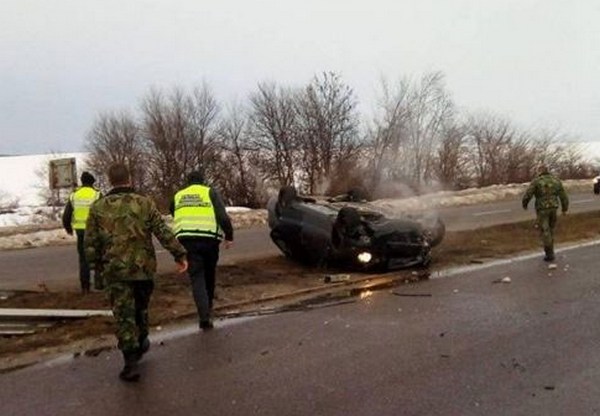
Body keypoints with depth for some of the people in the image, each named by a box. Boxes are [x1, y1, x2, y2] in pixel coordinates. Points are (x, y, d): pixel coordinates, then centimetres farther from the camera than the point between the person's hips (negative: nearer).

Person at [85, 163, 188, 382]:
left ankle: (131, 362, -2)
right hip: (143, 267, 1)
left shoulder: (98, 208, -1)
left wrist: (96, 265, 15)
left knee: (124, 315, 1)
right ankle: (141, 343, 39)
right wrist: (179, 254, -3)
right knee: (141, 308, 23)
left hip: (115, 270, -1)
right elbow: (163, 232, -6)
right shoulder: (144, 203, -2)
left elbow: (90, 242, 1)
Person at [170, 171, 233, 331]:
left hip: (186, 240, 1)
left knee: (196, 277, 2)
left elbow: (174, 217, 26)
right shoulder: (210, 192, 8)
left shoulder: (178, 196, 19)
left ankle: (204, 316, -11)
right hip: (209, 238, -1)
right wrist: (229, 236, 4)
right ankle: (208, 307, 35)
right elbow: (223, 216, -3)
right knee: (209, 274, 20)